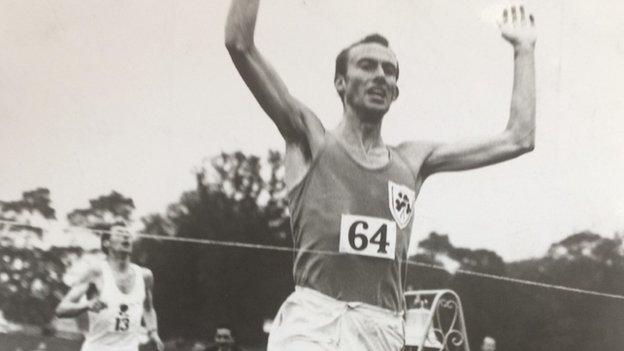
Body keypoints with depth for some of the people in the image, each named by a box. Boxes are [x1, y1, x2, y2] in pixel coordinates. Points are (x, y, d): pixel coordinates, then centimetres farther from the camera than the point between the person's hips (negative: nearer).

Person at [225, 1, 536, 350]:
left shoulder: (412, 161, 19)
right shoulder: (312, 141, 9)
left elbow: (518, 139, 20)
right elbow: (240, 44, 1)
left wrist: (523, 49, 24)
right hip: (310, 320, -3)